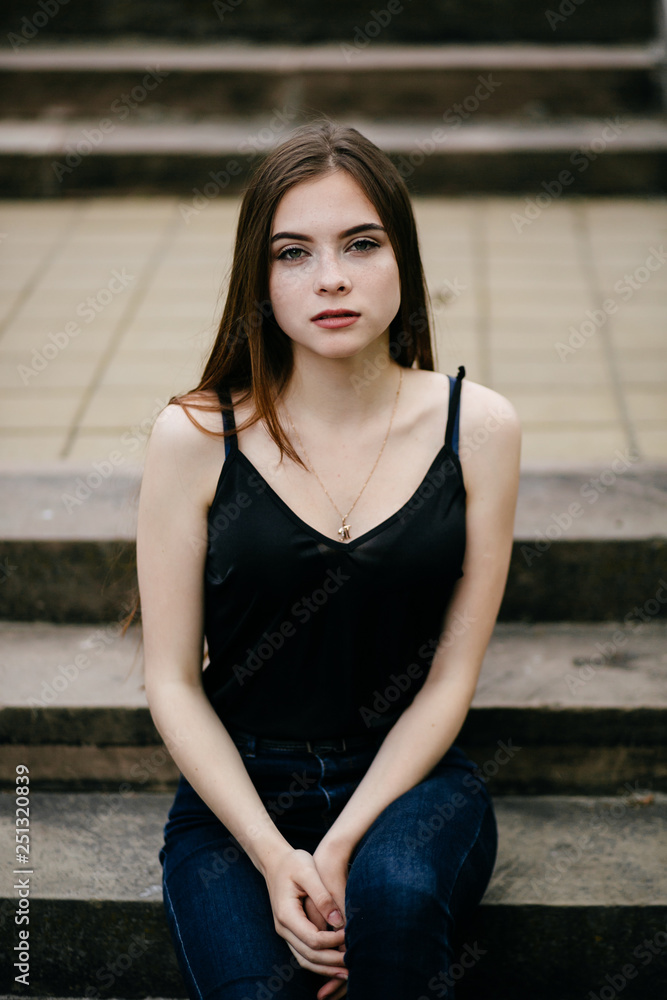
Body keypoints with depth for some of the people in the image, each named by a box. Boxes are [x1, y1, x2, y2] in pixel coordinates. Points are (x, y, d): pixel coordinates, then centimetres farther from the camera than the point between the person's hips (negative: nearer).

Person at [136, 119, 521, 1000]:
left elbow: (452, 675, -3)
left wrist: (344, 845, -15)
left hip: (409, 778, 1)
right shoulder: (194, 439, -7)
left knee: (397, 890, -32)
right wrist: (274, 856, -15)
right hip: (237, 792, 0)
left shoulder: (477, 425, -4)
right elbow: (173, 681, -4)